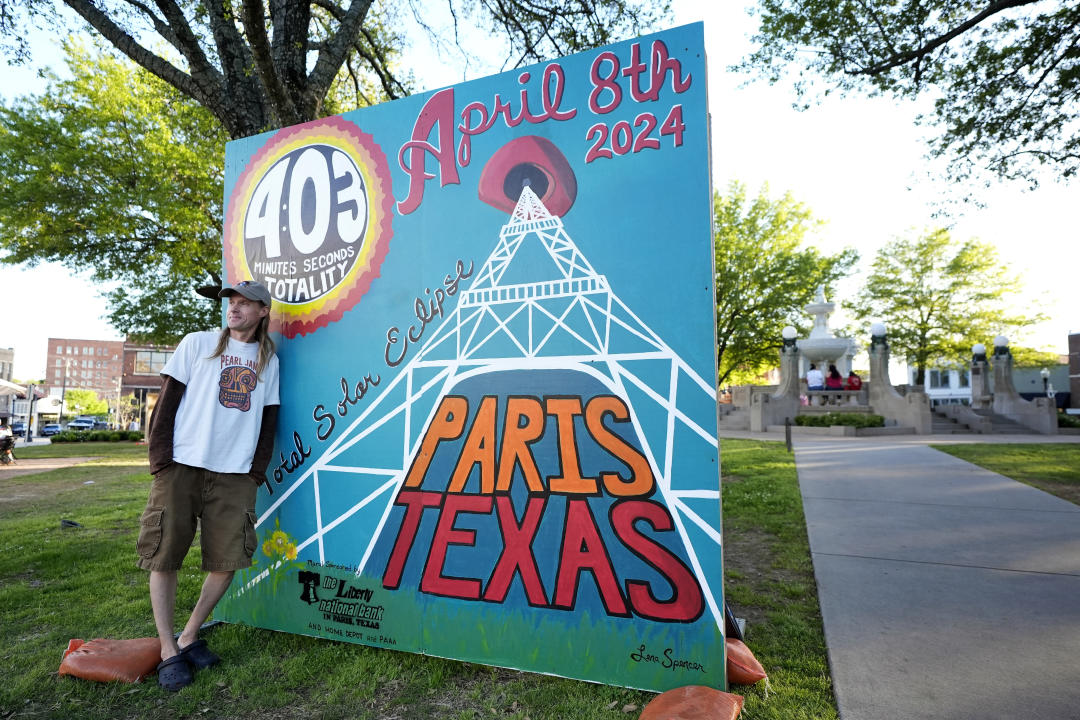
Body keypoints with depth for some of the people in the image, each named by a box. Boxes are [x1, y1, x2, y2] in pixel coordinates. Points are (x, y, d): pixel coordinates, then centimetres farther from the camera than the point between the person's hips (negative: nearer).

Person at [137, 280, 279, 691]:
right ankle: (168, 651, 17)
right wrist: (161, 458, -6)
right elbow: (167, 402, 3)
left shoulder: (269, 360, 12)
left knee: (227, 560, 0)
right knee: (164, 557, 1)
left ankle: (189, 637, 22)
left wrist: (258, 470, 4)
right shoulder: (197, 344, 6)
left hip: (235, 474, 2)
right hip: (181, 467, -1)